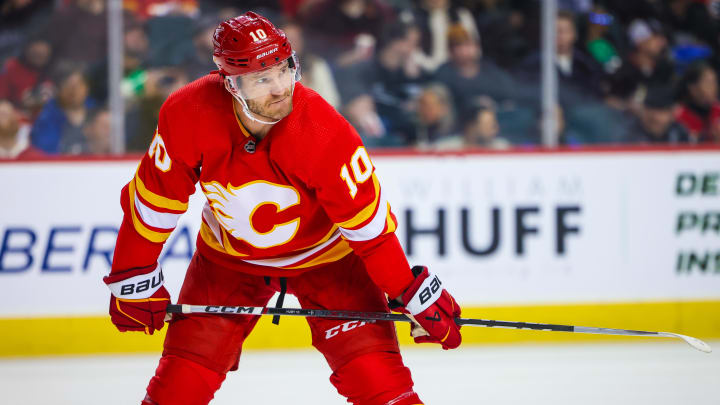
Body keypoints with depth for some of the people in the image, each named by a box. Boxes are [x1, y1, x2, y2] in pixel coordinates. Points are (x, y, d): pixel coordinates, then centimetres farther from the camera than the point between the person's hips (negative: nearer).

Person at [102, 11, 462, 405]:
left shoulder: (324, 133, -32)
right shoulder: (188, 115, -26)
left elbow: (369, 224, -24)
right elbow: (154, 200, -12)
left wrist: (415, 294, -22)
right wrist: (133, 278, -7)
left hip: (324, 255, -2)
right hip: (229, 257, 2)